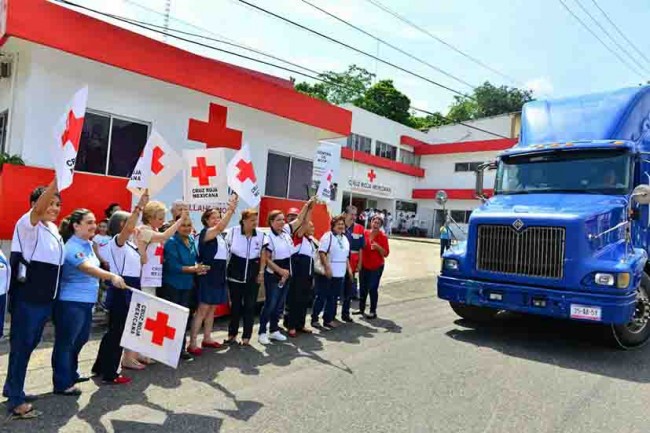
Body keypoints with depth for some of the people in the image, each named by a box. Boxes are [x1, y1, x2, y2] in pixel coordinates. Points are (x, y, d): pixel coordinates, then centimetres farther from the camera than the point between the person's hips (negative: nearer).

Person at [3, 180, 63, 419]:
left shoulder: (53, 229, 12)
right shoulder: (27, 224, -10)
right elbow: (39, 207, -32)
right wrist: (58, 179, -45)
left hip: (45, 297, 8)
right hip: (26, 297, -8)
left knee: (30, 344, 17)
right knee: (21, 345, -2)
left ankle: (12, 388, 32)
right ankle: (15, 400, 6)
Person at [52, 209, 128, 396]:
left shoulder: (89, 244, 9)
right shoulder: (72, 247, -20)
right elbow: (88, 268, -35)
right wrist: (112, 276, -48)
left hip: (86, 301, 10)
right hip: (71, 302, -10)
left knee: (80, 339, 20)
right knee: (65, 342, 1)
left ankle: (71, 374, 35)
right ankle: (62, 384, 11)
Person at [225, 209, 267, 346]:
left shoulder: (261, 235, -3)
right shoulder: (233, 231, -6)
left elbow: (263, 255, 5)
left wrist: (261, 272, 1)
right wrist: (224, 269, 0)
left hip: (253, 274, 1)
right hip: (235, 273, -1)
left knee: (250, 305, 4)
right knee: (235, 304, 9)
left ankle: (246, 336, 15)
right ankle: (232, 334, 24)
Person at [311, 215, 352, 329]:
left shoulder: (344, 238, 15)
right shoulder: (327, 236, -9)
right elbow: (322, 253, -17)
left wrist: (349, 268, 15)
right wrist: (327, 268, -22)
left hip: (340, 274, 7)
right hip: (327, 273, -7)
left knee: (333, 297, 11)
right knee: (321, 297, 1)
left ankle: (328, 319, 20)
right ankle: (314, 318, 13)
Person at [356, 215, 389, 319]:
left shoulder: (383, 237, -7)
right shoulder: (365, 233, 2)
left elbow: (386, 254, -7)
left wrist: (378, 247, -23)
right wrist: (359, 263, 6)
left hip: (376, 267, -4)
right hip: (364, 266, 4)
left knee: (373, 288, -3)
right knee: (363, 288, 11)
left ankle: (373, 311, 8)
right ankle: (361, 308, 26)